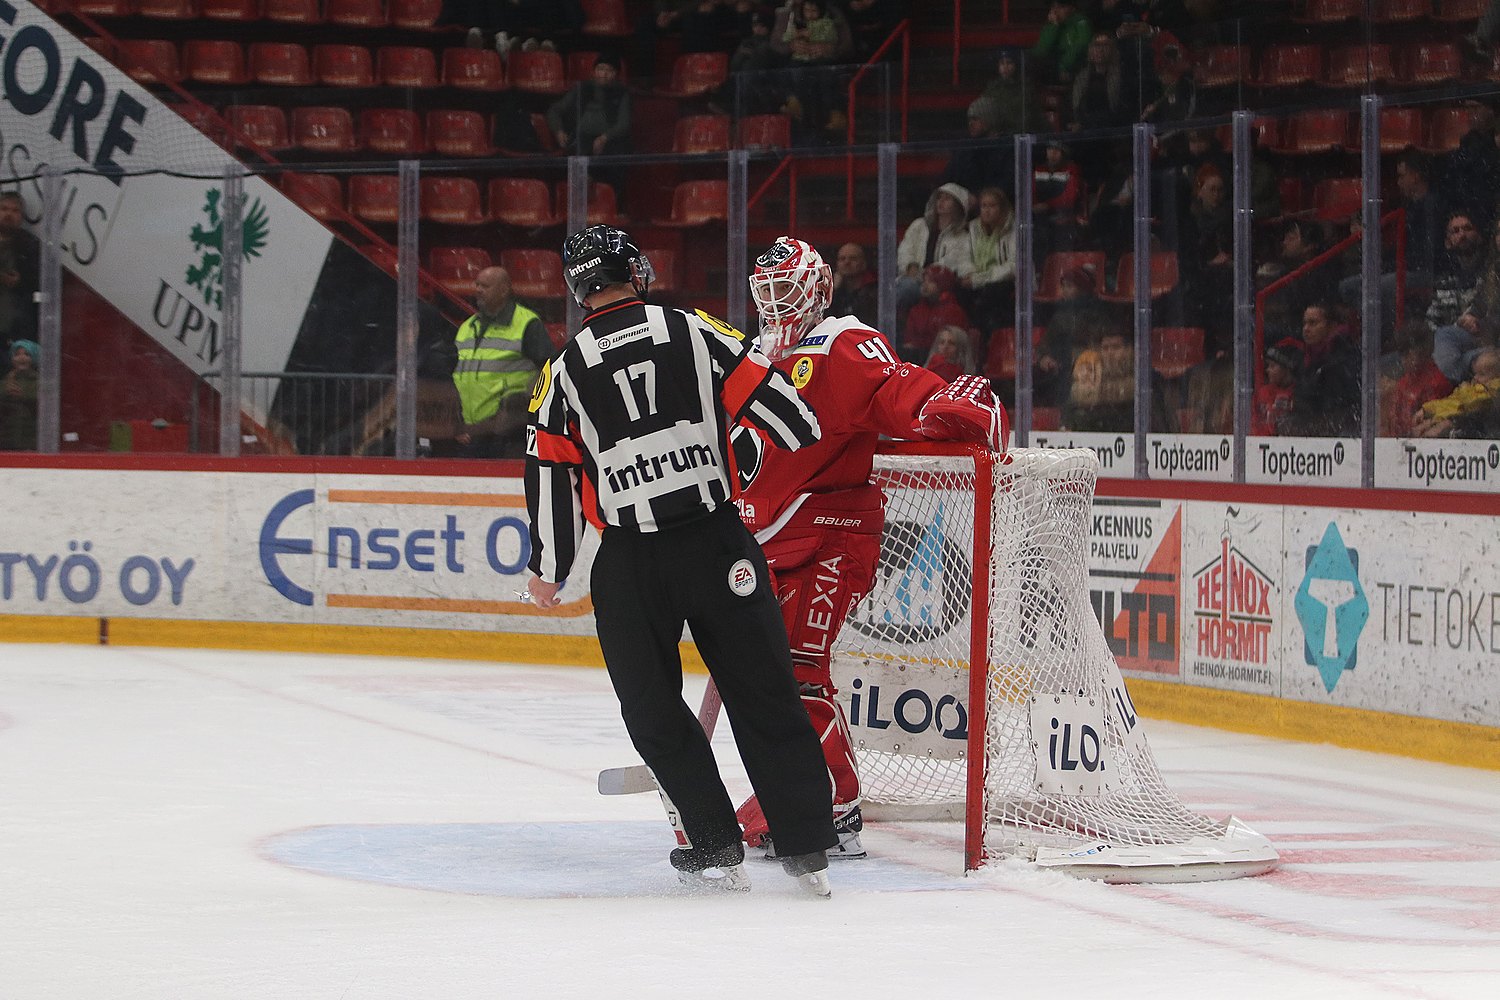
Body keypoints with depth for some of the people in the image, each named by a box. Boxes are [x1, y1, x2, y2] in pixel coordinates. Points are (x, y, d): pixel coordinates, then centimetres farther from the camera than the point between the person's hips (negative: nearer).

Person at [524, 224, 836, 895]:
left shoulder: (564, 372, 4)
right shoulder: (697, 334, 2)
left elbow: (550, 479, 7)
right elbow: (771, 399, 4)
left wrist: (548, 571, 20)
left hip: (629, 566, 0)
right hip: (717, 544, 0)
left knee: (653, 709, 15)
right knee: (764, 694, 6)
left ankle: (716, 846, 11)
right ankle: (807, 848, 6)